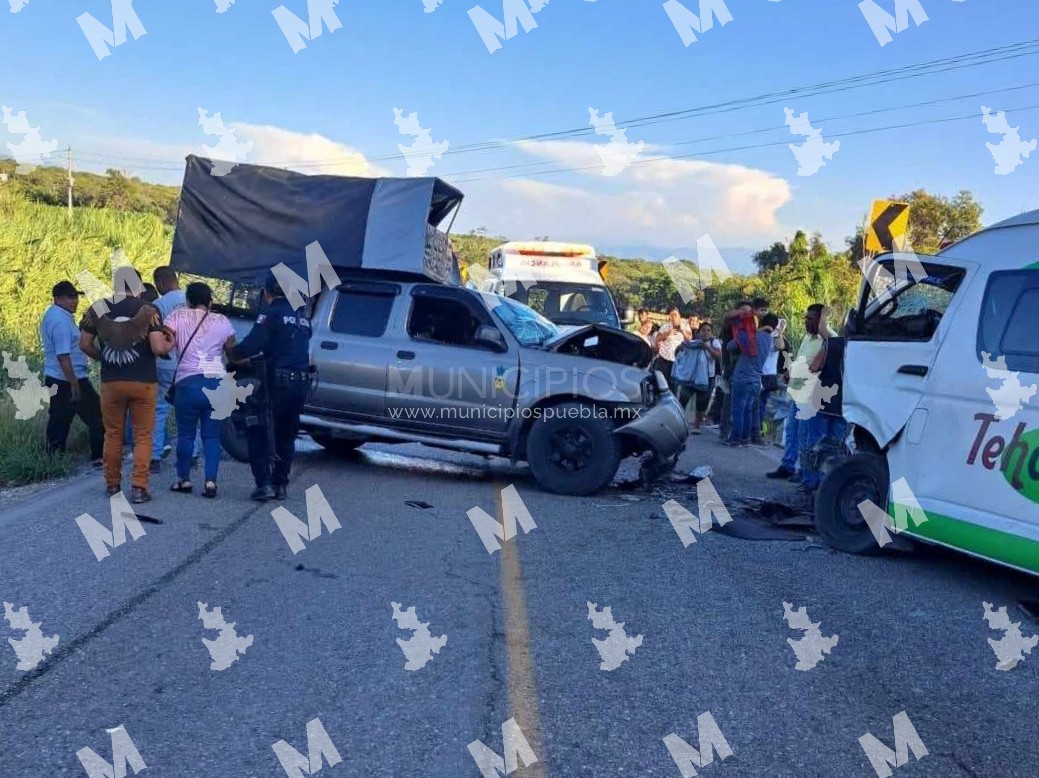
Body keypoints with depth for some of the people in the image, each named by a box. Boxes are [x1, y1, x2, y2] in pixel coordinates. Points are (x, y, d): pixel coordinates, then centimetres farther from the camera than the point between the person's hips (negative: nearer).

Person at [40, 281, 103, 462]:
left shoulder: (51, 315, 13)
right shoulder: (61, 320, -20)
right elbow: (63, 356, -25)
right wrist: (74, 384, -24)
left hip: (54, 378, 10)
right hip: (69, 380, -10)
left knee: (59, 419, 14)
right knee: (96, 416, -1)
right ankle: (99, 456, 3)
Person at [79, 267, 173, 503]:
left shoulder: (98, 309, 0)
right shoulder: (148, 311, -9)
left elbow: (85, 344, 6)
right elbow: (158, 348, -15)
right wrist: (170, 344, 6)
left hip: (111, 382, 2)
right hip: (143, 382, -2)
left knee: (113, 434, 16)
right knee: (142, 435, 7)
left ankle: (113, 484, 26)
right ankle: (139, 488, 3)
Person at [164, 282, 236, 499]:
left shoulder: (178, 316, 2)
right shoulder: (222, 321, 9)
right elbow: (232, 353, 10)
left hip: (189, 382, -2)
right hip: (217, 383, 2)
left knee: (186, 434, 10)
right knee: (212, 435, 7)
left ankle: (184, 479, 17)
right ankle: (211, 480, -3)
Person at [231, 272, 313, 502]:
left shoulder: (271, 314, -8)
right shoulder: (302, 317, 15)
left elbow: (251, 345, -17)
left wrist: (232, 355, 3)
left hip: (278, 382, -7)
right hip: (301, 383, 7)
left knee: (258, 431, 3)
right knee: (286, 435, 16)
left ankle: (264, 483, -5)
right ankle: (280, 484, 17)